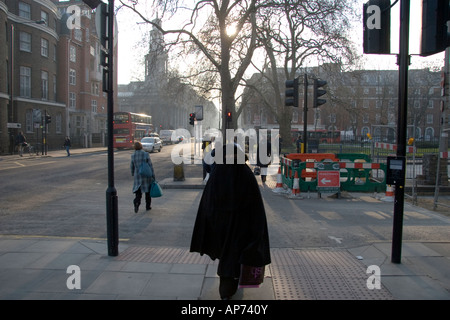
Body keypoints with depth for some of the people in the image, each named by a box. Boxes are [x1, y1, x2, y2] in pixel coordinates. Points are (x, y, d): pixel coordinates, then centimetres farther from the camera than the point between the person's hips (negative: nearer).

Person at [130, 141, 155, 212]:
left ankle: (136, 202, -19)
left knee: (138, 192, 7)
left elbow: (132, 167, 6)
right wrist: (153, 176, -3)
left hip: (138, 176, 1)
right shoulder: (146, 154, -11)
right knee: (148, 191, 15)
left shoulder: (133, 156, -3)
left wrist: (133, 174, 25)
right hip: (147, 175, -1)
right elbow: (150, 166, -10)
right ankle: (148, 206, 21)